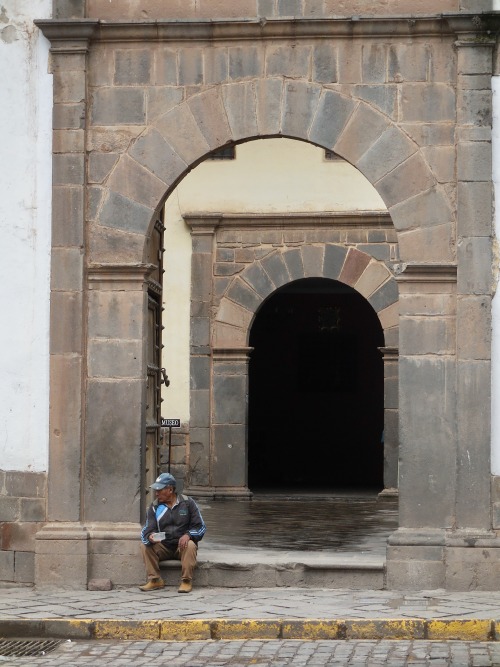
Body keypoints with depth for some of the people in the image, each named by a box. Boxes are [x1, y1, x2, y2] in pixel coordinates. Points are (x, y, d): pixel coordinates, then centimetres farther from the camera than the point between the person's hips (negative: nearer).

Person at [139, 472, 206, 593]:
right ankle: (155, 580, -18)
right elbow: (148, 529, -5)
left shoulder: (187, 503, -2)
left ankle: (186, 581, -26)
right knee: (145, 546, -24)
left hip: (182, 545, -2)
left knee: (190, 546, -35)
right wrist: (150, 536, -30)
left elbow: (200, 527, -2)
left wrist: (188, 535, -22)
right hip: (163, 546, 3)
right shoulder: (154, 506, 4)